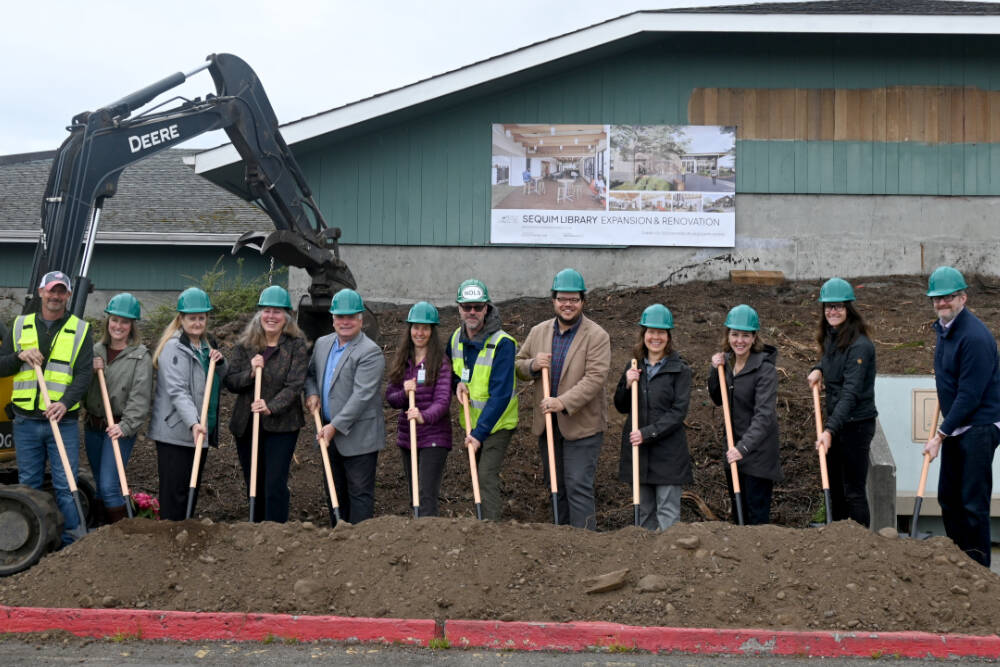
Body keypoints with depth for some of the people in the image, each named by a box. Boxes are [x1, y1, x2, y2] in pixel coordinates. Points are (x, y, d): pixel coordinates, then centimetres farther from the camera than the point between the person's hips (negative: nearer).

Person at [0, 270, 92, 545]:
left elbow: (84, 374, -5)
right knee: (28, 485, 10)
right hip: (26, 422, 3)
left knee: (66, 486, -3)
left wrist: (66, 402, -21)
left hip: (63, 422, -3)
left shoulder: (80, 329, 3)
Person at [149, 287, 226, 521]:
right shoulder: (174, 347, -13)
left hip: (201, 431, 8)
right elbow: (177, 391, -22)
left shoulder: (207, 344, 13)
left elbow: (221, 381, 22)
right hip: (175, 432, -8)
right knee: (174, 492, -5)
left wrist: (220, 362, 0)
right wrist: (193, 423, -34)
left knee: (193, 488, 14)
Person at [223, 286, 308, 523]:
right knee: (253, 485, 14)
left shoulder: (296, 345, -5)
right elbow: (230, 382, 2)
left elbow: (295, 385, -12)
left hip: (281, 425, -4)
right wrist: (250, 372, -17)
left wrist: (271, 407, -26)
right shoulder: (244, 345, 5)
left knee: (275, 484, -9)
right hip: (246, 424, 4)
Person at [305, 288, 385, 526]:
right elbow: (311, 373, 25)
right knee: (334, 492, 16)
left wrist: (336, 426, -22)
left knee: (360, 493, -1)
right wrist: (311, 393, 3)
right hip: (330, 432, 8)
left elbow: (361, 395, -20)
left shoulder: (370, 352, -14)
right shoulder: (322, 344, 9)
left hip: (359, 436, -7)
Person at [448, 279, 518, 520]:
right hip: (471, 421, 7)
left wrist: (480, 432, -27)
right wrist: (458, 382, -7)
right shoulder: (456, 338, 0)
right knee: (477, 476, 15)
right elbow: (450, 370, 18)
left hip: (497, 423, -7)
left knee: (487, 478, -15)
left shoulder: (502, 343, -22)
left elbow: (501, 395, -25)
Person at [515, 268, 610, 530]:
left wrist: (564, 403, -28)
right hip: (547, 423, 6)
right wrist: (533, 365, -9)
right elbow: (518, 366, 15)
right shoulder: (538, 332, 7)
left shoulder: (596, 336, -9)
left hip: (582, 425, -6)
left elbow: (595, 378, -18)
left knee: (579, 487, -8)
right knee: (555, 486, 15)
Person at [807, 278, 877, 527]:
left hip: (856, 424, -9)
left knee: (854, 491, -3)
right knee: (834, 487, 17)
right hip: (835, 420, 9)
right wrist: (818, 369, 6)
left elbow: (851, 393, -27)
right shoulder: (831, 337, 7)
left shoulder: (859, 345, -20)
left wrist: (830, 430, -35)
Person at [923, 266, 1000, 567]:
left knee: (973, 503, -6)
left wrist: (941, 435, -18)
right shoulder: (944, 329, 10)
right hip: (954, 427, 10)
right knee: (948, 497, 15)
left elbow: (969, 396, -22)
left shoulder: (975, 336, -21)